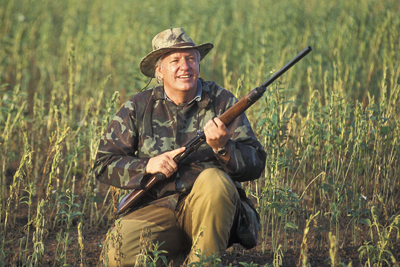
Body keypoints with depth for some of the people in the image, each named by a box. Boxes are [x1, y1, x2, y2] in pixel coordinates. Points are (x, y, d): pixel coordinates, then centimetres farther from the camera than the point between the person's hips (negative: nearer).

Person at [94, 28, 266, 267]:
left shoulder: (222, 102, 4)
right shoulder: (139, 108, 7)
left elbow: (257, 164, -2)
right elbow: (104, 164, 6)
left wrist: (223, 148, -22)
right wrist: (147, 166, -11)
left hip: (211, 209, 0)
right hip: (157, 209, 0)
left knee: (213, 178, -34)